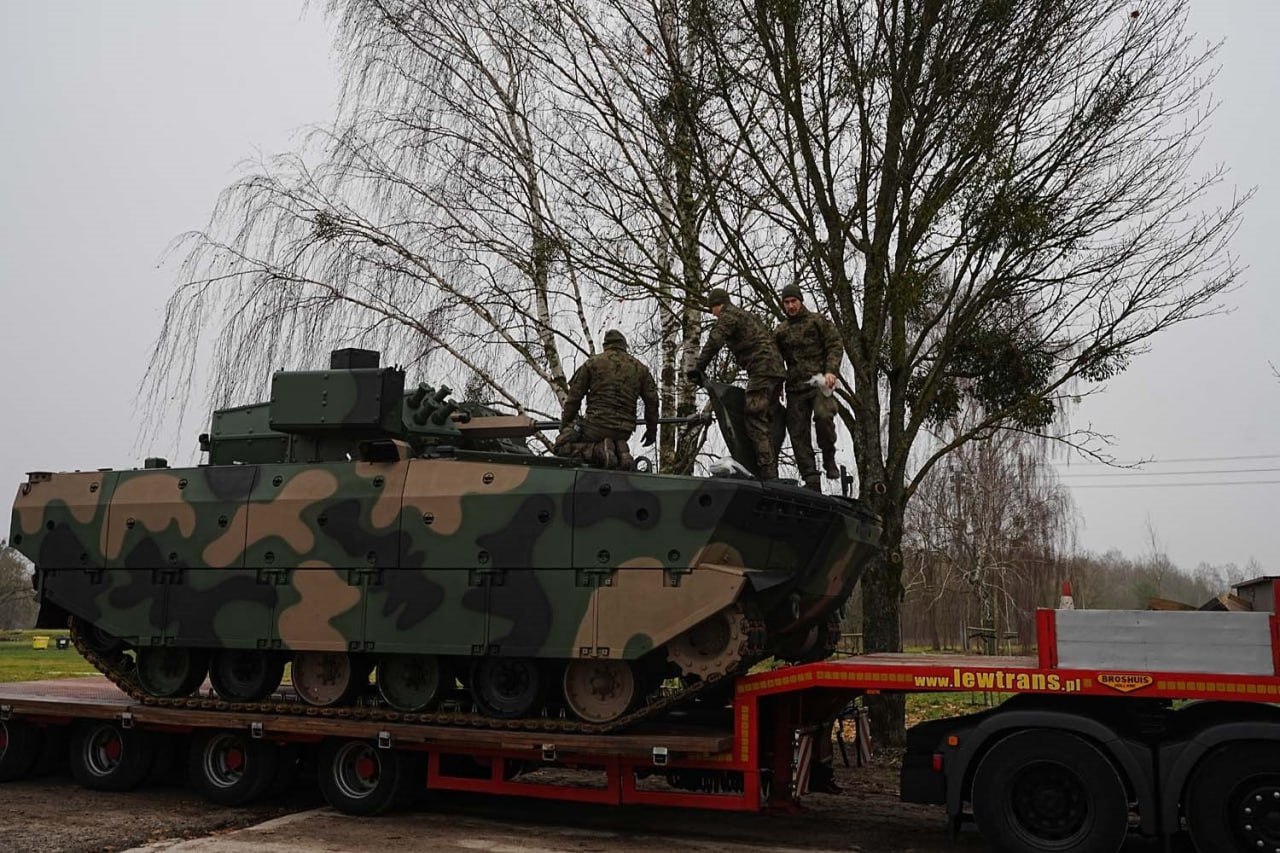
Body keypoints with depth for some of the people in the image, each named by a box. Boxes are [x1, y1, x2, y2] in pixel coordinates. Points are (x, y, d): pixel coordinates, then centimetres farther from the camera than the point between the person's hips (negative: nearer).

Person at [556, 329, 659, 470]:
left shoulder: (592, 363, 5)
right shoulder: (640, 368, 13)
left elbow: (574, 397, 4)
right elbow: (652, 400, 13)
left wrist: (565, 424, 15)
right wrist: (652, 430, 23)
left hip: (597, 425, -4)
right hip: (624, 431, 4)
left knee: (562, 447, 7)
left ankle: (598, 451, -18)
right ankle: (620, 451, -3)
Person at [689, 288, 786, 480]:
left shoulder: (728, 315, 2)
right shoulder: (745, 316, 31)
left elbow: (714, 342, -15)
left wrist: (698, 368, -10)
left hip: (762, 370, -10)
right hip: (776, 370, 10)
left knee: (755, 423, -13)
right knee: (767, 424, 10)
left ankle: (767, 474, -20)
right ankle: (771, 473, 10)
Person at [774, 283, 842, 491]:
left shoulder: (818, 321, 8)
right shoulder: (780, 331, 18)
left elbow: (835, 346, 2)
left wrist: (831, 371, -14)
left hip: (820, 382, -4)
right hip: (795, 387, 4)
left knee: (823, 415, -30)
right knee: (798, 433, -2)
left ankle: (829, 458, -6)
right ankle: (811, 481, 2)